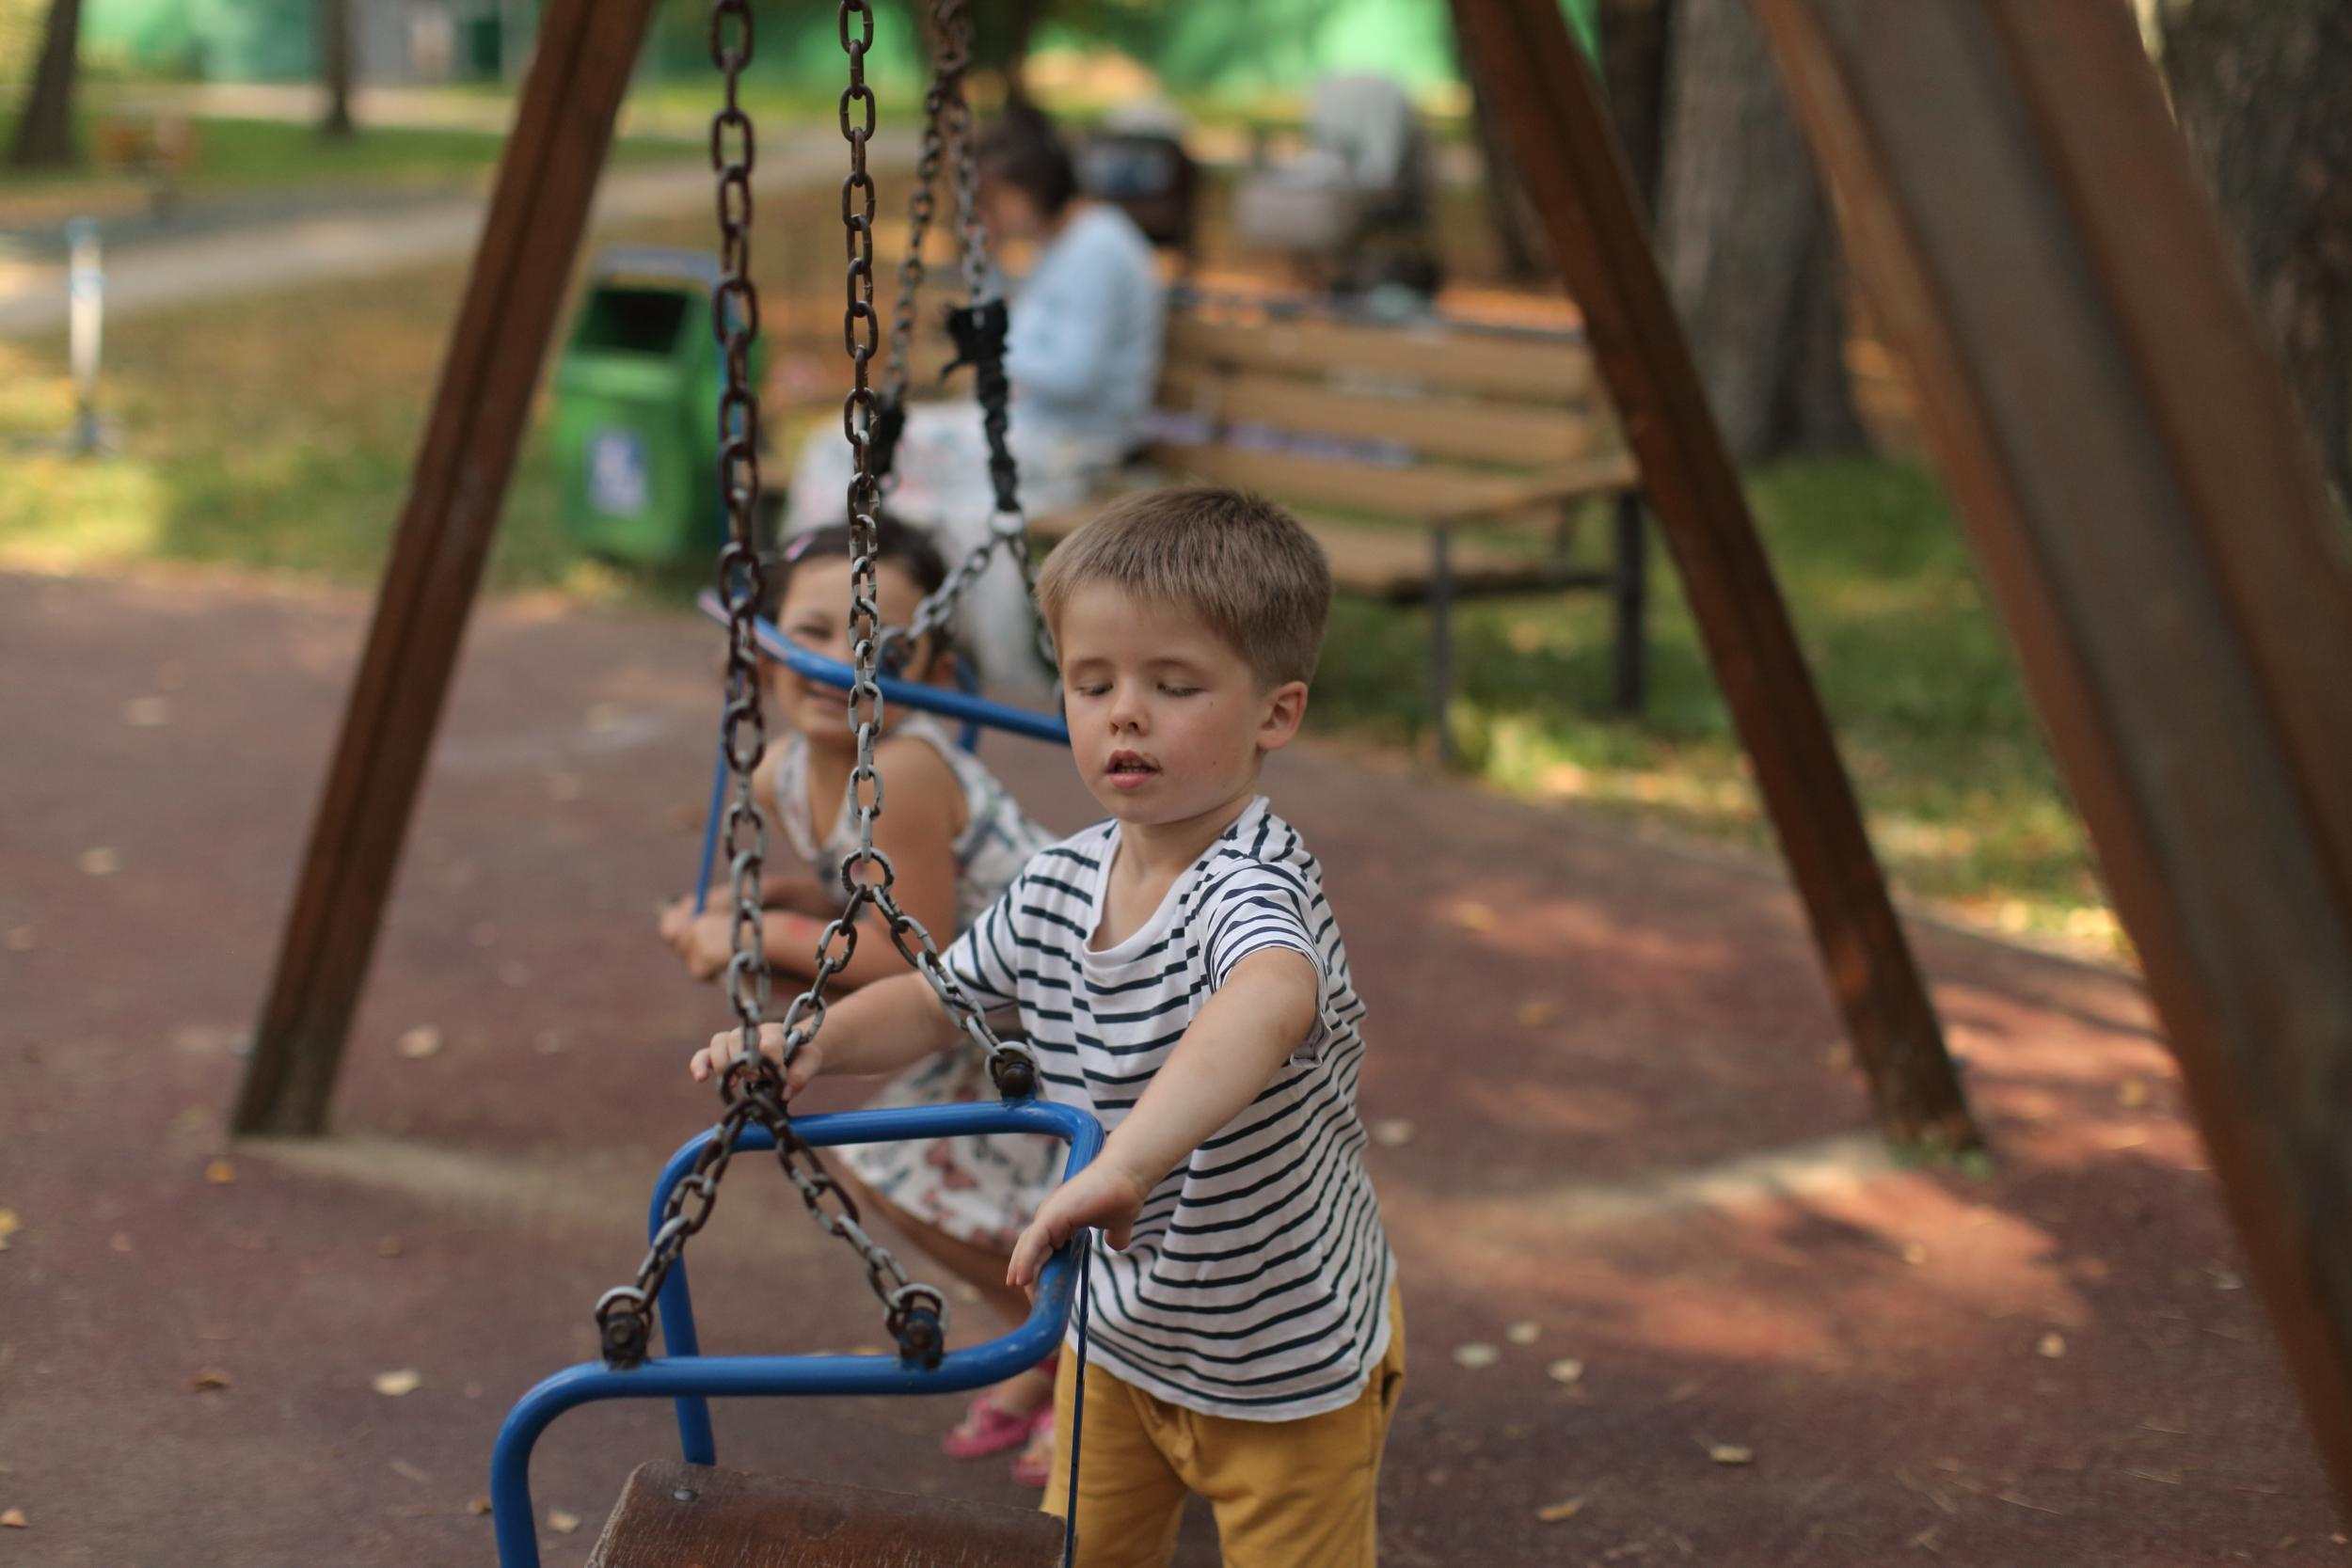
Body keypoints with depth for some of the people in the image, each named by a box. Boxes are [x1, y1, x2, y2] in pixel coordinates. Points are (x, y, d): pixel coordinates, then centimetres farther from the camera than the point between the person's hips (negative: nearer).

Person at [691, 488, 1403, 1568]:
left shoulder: (1253, 887, -32)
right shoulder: (1061, 886, -8)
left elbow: (1273, 1000, -56)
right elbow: (939, 1001, 9)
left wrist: (1125, 1163, -70)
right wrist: (815, 1043, -12)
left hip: (1285, 1359, -7)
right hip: (1121, 1331, 7)